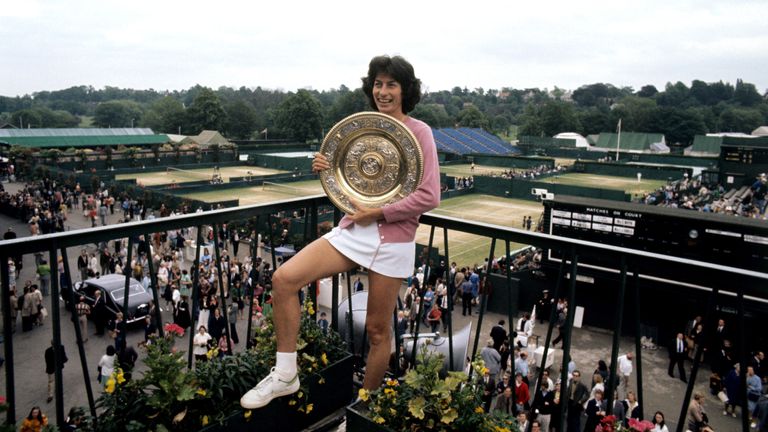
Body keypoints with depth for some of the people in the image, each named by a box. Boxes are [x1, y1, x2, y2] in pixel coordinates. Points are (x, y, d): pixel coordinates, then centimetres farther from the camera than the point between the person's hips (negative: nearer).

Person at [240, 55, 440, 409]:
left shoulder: (418, 132, -6)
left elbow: (429, 197, -13)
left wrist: (378, 213, -15)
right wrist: (327, 169, -2)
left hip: (392, 239, -5)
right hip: (353, 230, 5)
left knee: (377, 330, 8)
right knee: (284, 278, -13)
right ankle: (285, 375, 3)